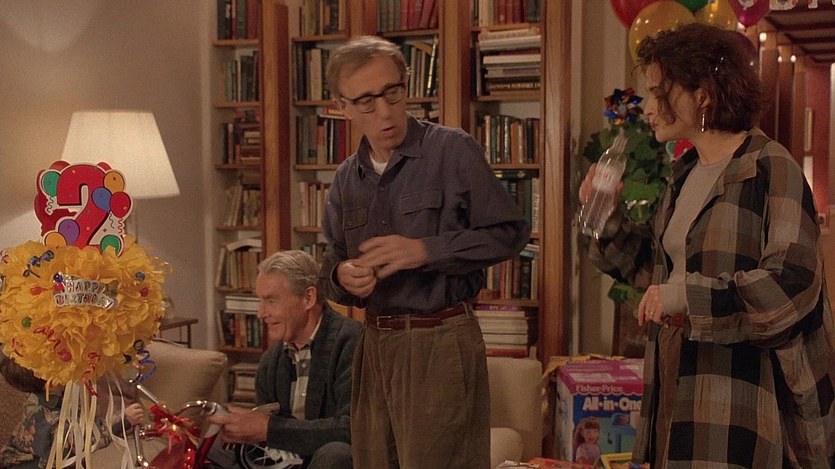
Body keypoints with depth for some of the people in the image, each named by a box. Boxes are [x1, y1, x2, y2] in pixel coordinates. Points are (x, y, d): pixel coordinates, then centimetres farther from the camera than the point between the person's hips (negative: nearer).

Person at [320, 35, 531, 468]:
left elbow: (510, 233, -10)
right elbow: (334, 260, 17)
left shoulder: (452, 150, -8)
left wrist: (427, 250, -19)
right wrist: (342, 275, -7)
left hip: (440, 341, -5)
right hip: (375, 343, 6)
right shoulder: (346, 178, 9)